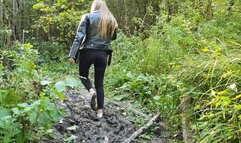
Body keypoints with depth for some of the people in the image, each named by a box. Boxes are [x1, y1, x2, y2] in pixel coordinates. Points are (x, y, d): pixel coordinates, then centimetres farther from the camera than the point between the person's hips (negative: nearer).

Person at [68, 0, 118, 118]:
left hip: (88, 51, -2)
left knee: (83, 75, 21)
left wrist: (73, 54, -14)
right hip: (103, 53, 3)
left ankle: (91, 91, -8)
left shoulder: (88, 17, -3)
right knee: (99, 82, 11)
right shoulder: (111, 20, 6)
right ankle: (100, 111, 8)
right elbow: (113, 37, 18)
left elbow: (79, 36, -11)